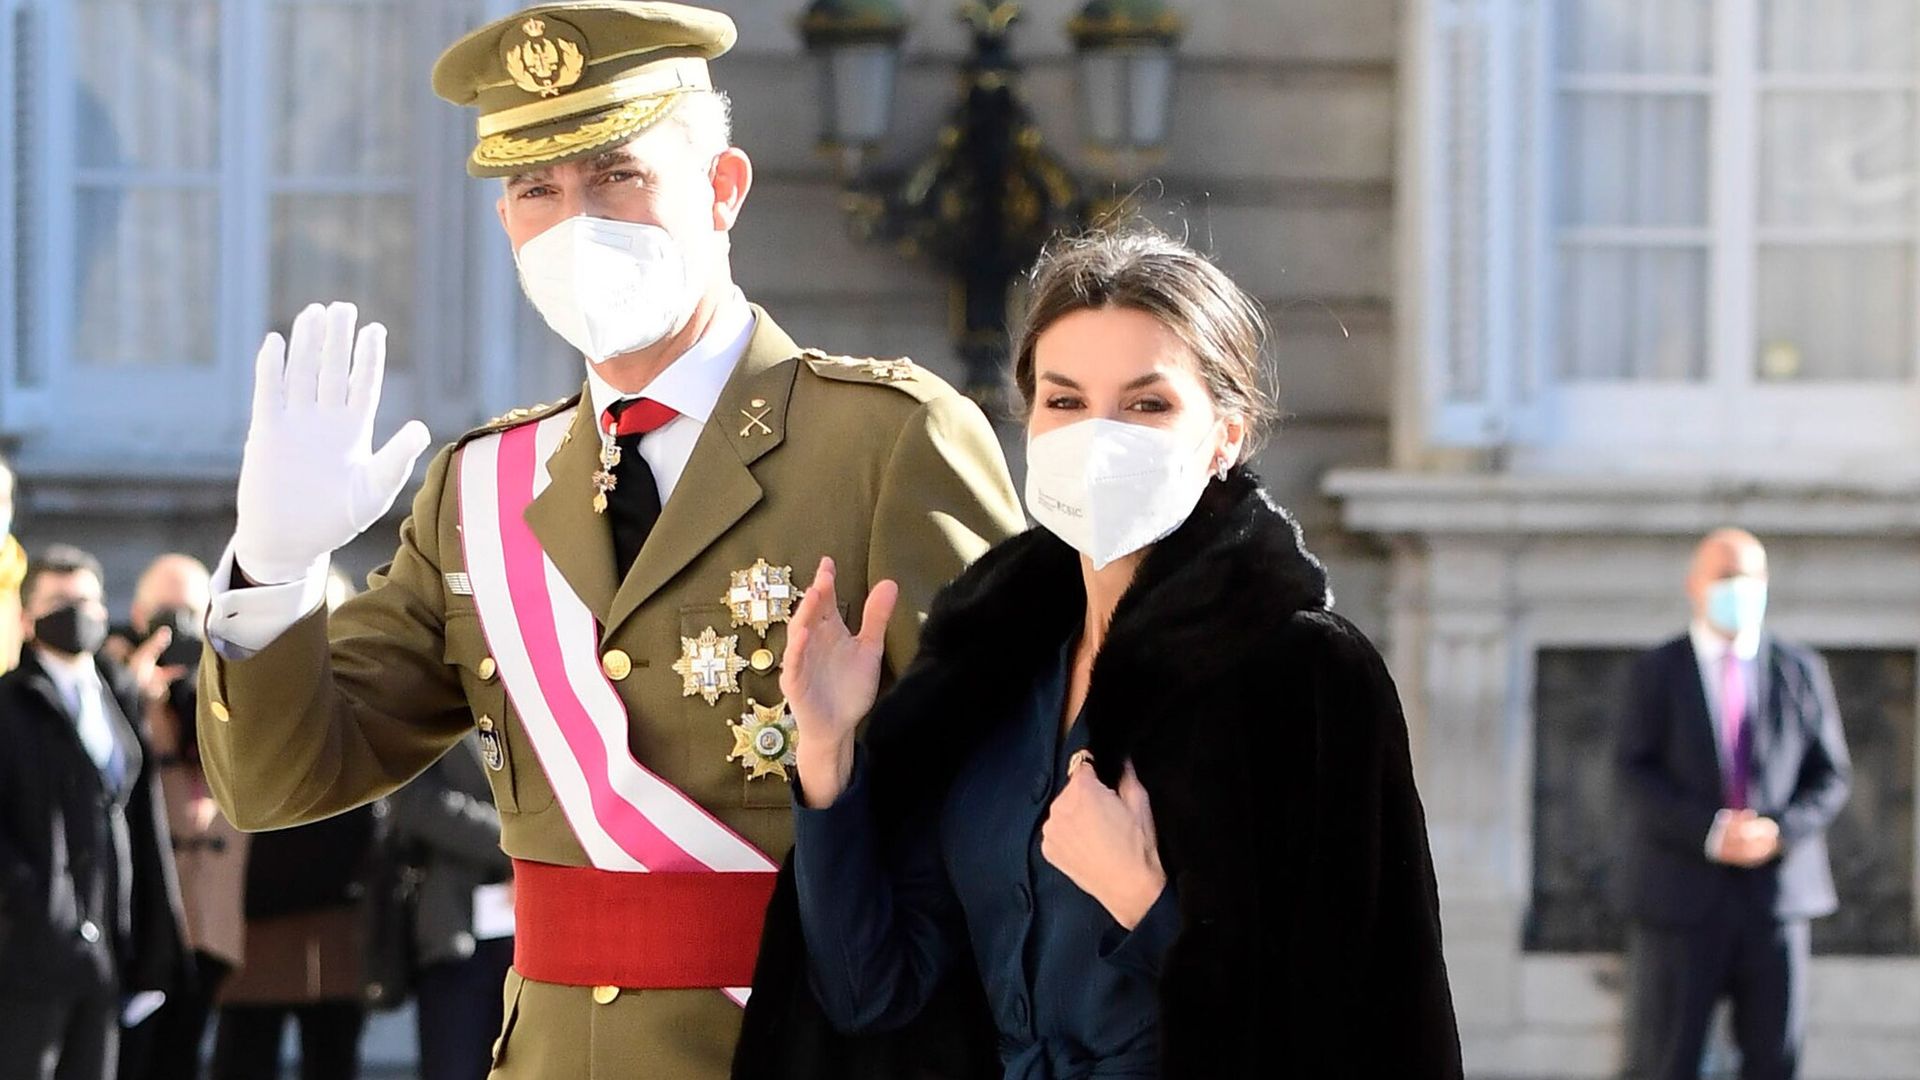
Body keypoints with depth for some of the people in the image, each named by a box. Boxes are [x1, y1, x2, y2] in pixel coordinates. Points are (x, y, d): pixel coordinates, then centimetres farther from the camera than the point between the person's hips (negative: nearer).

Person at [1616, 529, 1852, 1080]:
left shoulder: (1800, 672, 10)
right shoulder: (1657, 672, 5)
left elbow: (1830, 776, 8)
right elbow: (1634, 777, -4)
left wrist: (1780, 831, -12)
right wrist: (1711, 831, -19)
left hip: (1777, 887, 2)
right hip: (1681, 893, -2)